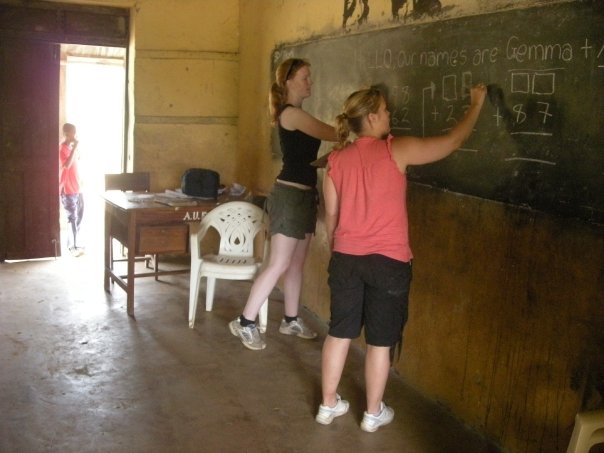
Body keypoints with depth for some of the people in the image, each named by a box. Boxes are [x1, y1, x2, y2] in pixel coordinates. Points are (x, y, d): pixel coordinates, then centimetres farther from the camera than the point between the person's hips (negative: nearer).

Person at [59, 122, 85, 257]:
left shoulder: (71, 147, 11)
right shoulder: (62, 148, -15)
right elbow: (66, 165, -29)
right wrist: (74, 148, -25)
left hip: (77, 188, 8)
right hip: (68, 189, -8)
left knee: (79, 217, 13)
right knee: (73, 218, -3)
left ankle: (73, 243, 24)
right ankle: (74, 246, 5)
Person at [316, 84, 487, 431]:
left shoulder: (336, 159, 2)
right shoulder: (397, 150, -10)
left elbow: (331, 214, 8)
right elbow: (453, 142, -1)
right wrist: (477, 103, 13)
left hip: (346, 258, 4)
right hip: (388, 261, -4)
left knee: (339, 333, 15)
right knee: (381, 341, 10)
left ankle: (329, 405, 28)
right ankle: (374, 413, 24)